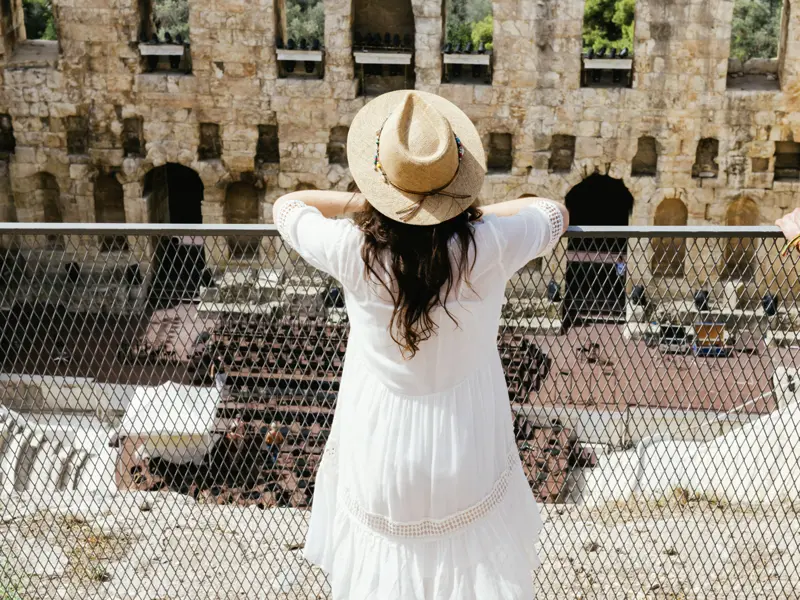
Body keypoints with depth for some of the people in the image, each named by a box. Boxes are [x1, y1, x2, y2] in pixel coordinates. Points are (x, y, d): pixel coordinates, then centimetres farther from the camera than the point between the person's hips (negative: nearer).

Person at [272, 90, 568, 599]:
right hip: (469, 449, 0)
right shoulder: (488, 247, -22)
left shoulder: (354, 252, -22)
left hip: (379, 449, 0)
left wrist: (366, 202, 5)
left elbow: (288, 206, 1)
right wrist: (466, 214, 5)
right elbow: (554, 212, 2)